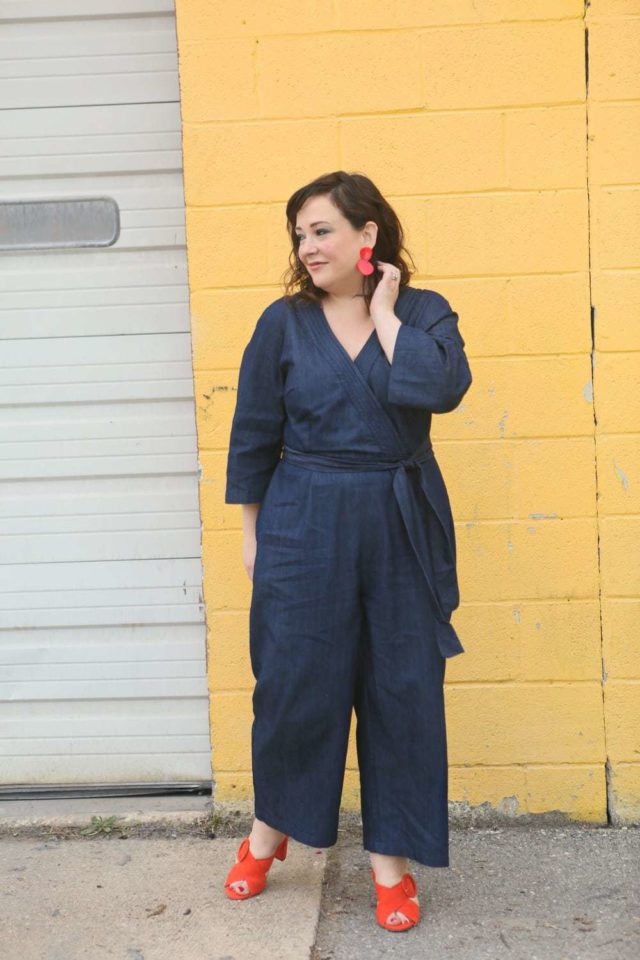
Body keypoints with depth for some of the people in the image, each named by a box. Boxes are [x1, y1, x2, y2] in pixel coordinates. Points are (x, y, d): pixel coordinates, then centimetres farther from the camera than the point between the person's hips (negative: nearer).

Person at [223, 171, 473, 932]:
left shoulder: (424, 313, 0)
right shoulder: (284, 322, 1)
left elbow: (440, 388, -20)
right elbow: (252, 436, 4)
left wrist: (383, 313, -11)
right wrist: (253, 533, 3)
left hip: (402, 529, 1)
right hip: (304, 528, 0)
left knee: (403, 691, 6)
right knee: (293, 684, 5)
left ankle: (391, 856, 23)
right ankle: (270, 830, 31)